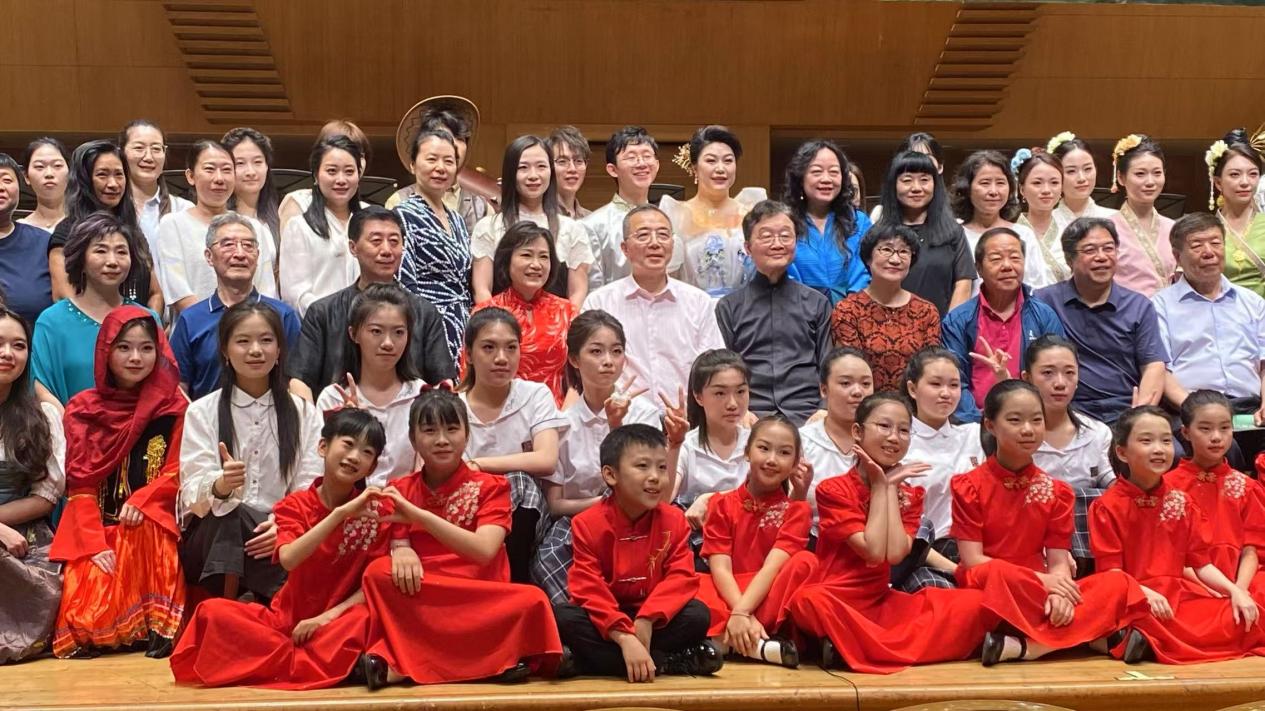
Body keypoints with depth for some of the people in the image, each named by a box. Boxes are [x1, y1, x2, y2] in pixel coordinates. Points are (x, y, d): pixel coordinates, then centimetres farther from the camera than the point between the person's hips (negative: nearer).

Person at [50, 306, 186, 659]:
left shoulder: (173, 407, 3)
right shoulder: (81, 409, 5)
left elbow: (176, 472, 1)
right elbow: (79, 483, 0)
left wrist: (141, 501, -19)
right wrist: (94, 545, -12)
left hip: (149, 523, 0)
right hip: (96, 527, 0)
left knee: (146, 530, -36)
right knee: (88, 613, -23)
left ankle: (157, 627, -22)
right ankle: (93, 636, 11)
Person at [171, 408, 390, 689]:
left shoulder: (375, 509, -3)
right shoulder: (294, 506, -2)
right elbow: (289, 559, -22)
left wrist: (328, 616, -20)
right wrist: (340, 513, -30)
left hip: (341, 619, -2)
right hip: (288, 617, 2)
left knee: (367, 621, -36)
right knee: (212, 611, -22)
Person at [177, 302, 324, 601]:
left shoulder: (304, 413, 9)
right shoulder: (202, 412, 4)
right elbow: (193, 491, -8)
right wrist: (220, 486, -33)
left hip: (279, 539, 1)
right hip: (209, 540, -1)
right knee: (234, 515, -35)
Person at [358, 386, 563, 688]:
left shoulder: (490, 487, 3)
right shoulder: (399, 491, 10)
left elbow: (484, 551, -14)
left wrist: (418, 515, -23)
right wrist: (402, 552, -23)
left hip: (479, 604, 0)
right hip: (419, 603, 1)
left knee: (532, 600, -31)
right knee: (379, 571, -28)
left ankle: (403, 662, -27)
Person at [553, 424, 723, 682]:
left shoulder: (674, 520, -3)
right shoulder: (588, 524, -11)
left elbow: (682, 577, -12)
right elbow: (589, 590, -20)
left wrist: (646, 620, -29)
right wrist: (625, 638, -35)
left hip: (652, 619, 1)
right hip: (606, 620, -1)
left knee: (698, 615, -24)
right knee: (563, 617, -32)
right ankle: (666, 663, -30)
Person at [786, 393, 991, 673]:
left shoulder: (910, 495, 9)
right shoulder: (833, 490, -4)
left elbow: (895, 553, -9)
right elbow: (873, 551, -15)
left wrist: (892, 487, -5)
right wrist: (880, 486, -8)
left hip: (882, 602, 5)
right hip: (836, 602, -5)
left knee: (972, 602, -17)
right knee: (809, 600, -40)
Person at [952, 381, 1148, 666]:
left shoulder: (1055, 491, 10)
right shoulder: (969, 487, -1)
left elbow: (1059, 560, 2)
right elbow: (973, 561, -9)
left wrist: (1059, 591, -23)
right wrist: (1041, 580, -18)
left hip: (1039, 593, 5)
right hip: (989, 591, -5)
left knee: (1117, 584, -20)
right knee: (999, 574, -39)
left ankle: (1022, 646, -33)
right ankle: (1091, 636, -26)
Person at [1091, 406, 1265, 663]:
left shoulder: (1181, 501, 14)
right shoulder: (1108, 506, -2)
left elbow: (1201, 562, 12)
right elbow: (1110, 571, -8)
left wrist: (1234, 590, -4)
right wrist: (1145, 593, -25)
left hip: (1179, 594, 7)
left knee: (1240, 617, -20)